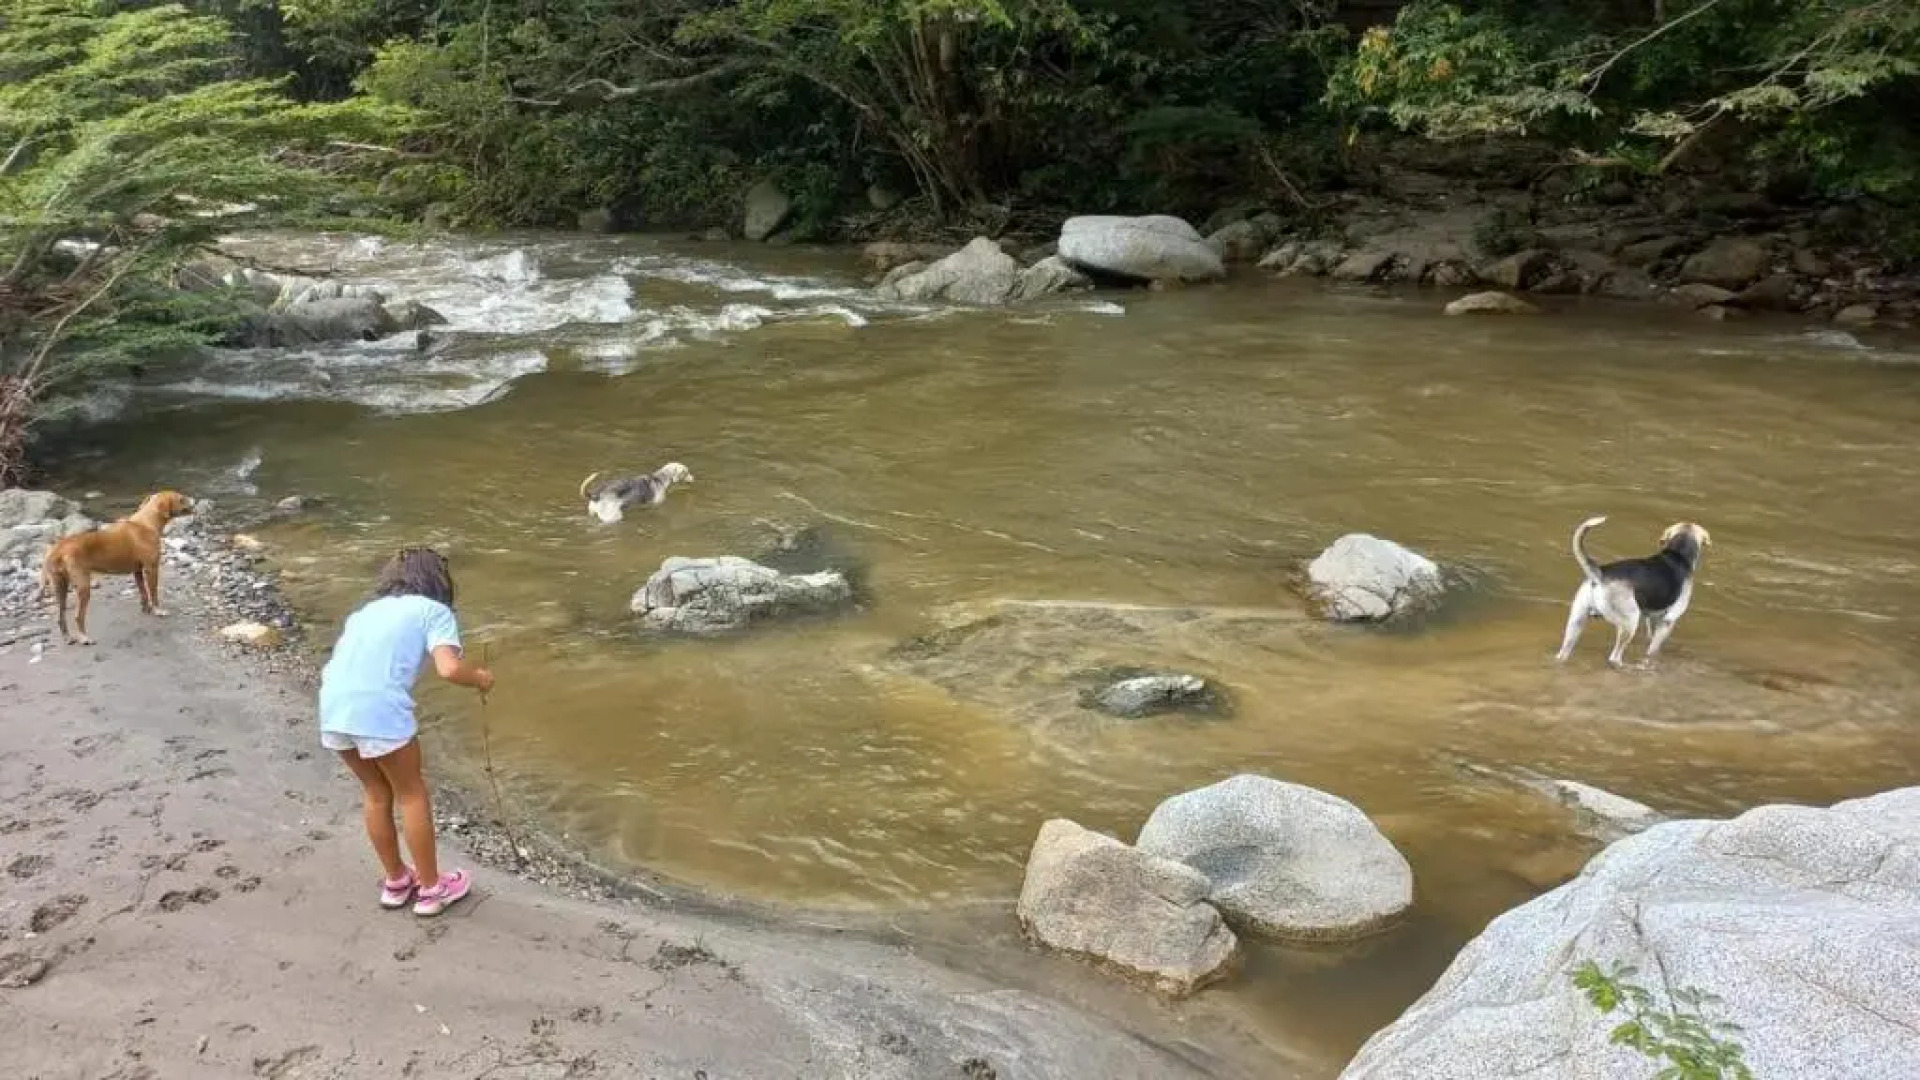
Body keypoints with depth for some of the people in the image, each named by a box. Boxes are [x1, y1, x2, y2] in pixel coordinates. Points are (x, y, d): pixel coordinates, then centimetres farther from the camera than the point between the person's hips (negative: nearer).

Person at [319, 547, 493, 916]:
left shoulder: (367, 611, 28)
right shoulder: (434, 611, 10)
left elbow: (339, 661, 21)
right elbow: (449, 668, -7)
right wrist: (479, 678, 12)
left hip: (333, 707, 6)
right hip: (379, 709, -6)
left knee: (376, 794, 24)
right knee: (412, 795, 15)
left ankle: (396, 881, 38)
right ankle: (431, 888, 25)